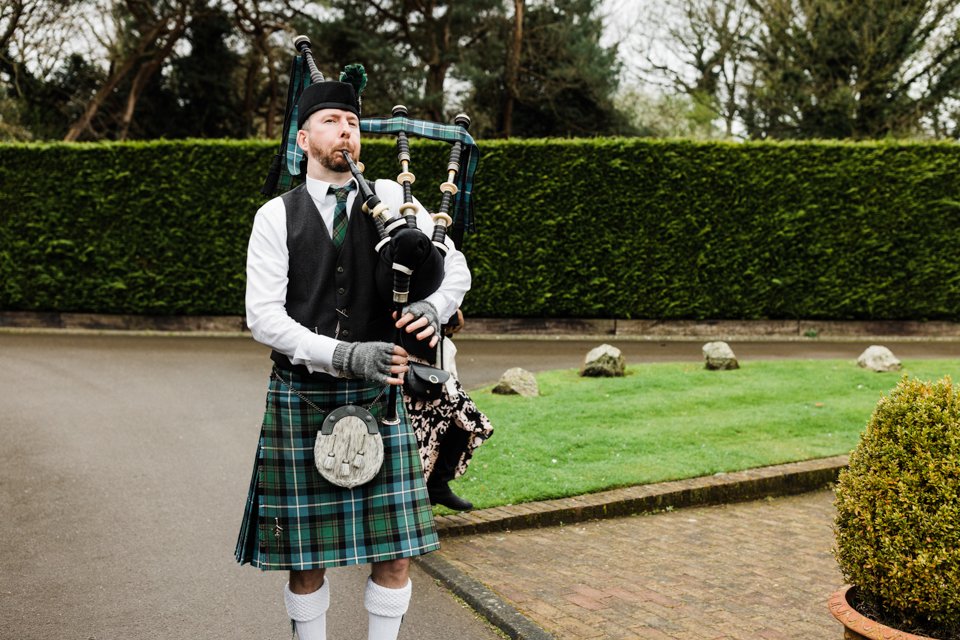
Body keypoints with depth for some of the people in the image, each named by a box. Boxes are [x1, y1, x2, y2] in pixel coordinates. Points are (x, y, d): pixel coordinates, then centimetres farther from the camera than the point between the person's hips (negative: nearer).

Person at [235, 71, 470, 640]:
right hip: (301, 398, -1)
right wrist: (345, 354, -20)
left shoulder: (392, 198, 4)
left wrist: (432, 308, -18)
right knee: (306, 554, 9)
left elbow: (456, 267, 5)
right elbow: (263, 316, -8)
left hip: (377, 398, 1)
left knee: (396, 550, 4)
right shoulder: (276, 215, 0)